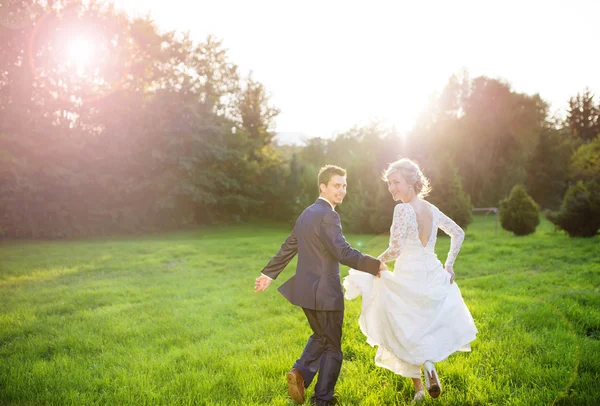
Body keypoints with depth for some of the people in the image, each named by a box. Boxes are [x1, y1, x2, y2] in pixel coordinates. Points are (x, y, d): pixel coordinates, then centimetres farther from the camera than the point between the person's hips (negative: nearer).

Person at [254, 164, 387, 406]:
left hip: (306, 289, 8)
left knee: (320, 336, 27)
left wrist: (268, 274, 24)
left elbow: (288, 248, 17)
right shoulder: (327, 215, -18)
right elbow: (344, 254, -25)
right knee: (332, 347, 9)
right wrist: (375, 265, -15)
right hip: (324, 292, -8)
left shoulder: (306, 214, 11)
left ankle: (301, 372, 7)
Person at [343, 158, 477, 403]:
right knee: (428, 328, 26)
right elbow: (458, 234, 13)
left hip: (408, 279, -6)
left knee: (407, 332, 13)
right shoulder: (432, 209, 3)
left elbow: (394, 250, -22)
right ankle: (428, 364, 5)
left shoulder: (403, 209, -18)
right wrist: (449, 265, 16)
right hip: (433, 277, 6)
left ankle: (418, 388, 16)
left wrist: (378, 261, -3)